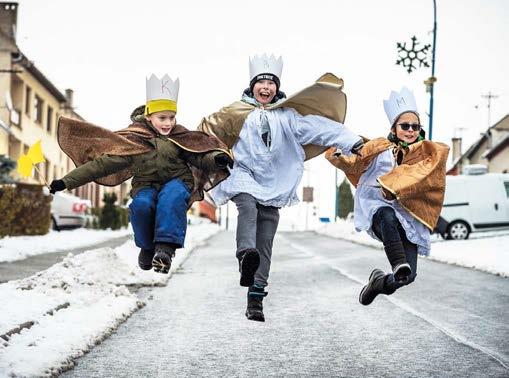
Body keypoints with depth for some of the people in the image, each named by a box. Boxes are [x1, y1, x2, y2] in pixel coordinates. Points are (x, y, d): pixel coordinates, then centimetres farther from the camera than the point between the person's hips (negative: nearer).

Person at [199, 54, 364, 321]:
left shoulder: (287, 115, 10)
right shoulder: (237, 114, 10)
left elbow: (317, 127, -2)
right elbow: (207, 134, 15)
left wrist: (352, 142, -11)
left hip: (273, 186, 2)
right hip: (244, 178, -2)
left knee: (265, 245, -1)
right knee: (248, 207, -35)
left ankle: (255, 299, 3)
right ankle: (246, 255, -60)